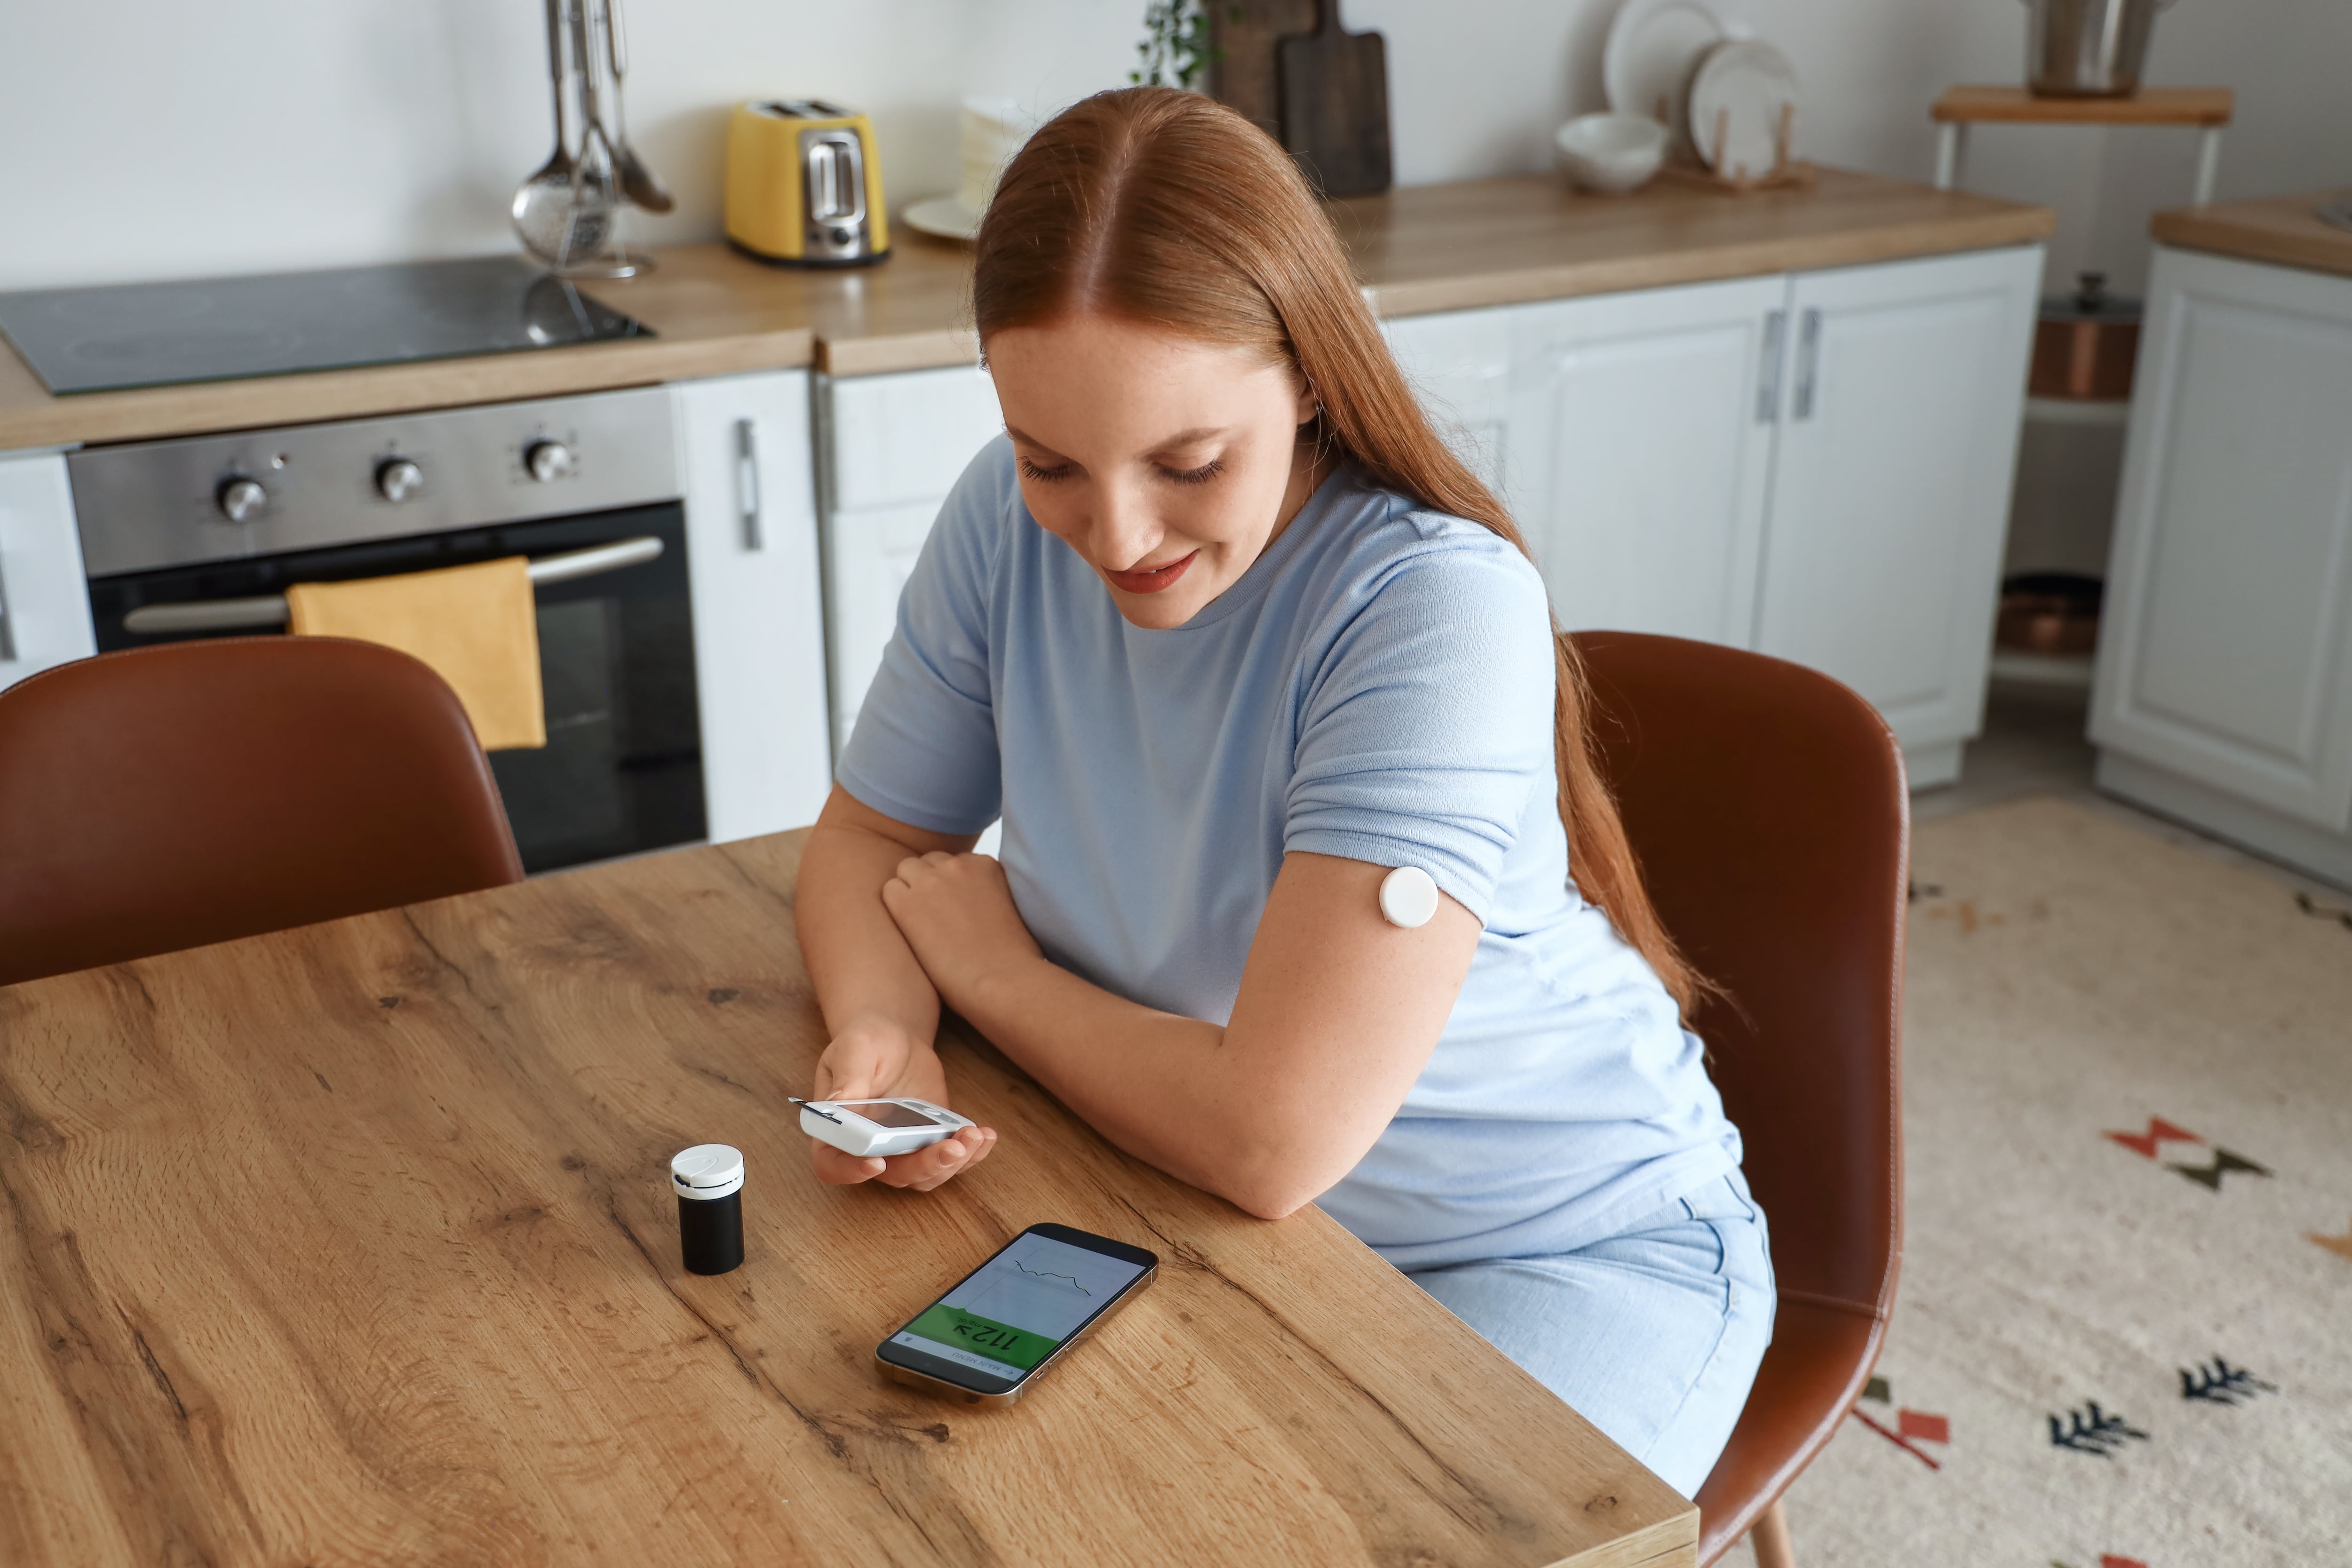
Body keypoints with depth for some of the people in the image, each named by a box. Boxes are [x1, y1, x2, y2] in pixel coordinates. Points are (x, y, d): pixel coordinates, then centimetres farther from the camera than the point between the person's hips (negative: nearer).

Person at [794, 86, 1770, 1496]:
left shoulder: (1442, 606, -29)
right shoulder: (1013, 518, -10)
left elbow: (1274, 1139, -32)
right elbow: (867, 838, 3)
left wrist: (989, 966, -15)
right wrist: (878, 1035, -20)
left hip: (1563, 1253, -4)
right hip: (1218, 1209, 5)